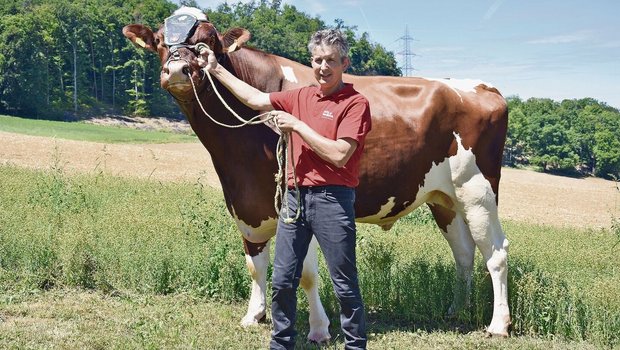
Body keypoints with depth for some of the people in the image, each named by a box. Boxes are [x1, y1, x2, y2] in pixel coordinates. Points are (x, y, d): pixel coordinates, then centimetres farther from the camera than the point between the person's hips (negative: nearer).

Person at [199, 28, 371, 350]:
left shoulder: (355, 103, -8)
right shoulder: (301, 97, 12)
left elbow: (339, 154, -17)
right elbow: (256, 99, 20)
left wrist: (297, 125, -13)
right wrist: (216, 69, 21)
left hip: (332, 199, -6)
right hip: (296, 195, 6)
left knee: (344, 284, 1)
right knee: (283, 281, 10)